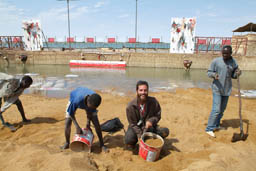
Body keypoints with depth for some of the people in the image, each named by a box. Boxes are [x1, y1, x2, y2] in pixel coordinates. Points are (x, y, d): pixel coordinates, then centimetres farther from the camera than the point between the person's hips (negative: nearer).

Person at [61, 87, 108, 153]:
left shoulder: (94, 100, -37)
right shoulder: (77, 100, -45)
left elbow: (91, 111, -15)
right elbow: (71, 113, -27)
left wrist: (88, 123, -16)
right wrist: (77, 127, -29)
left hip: (87, 102, 2)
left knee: (96, 123, -11)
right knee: (67, 122, -14)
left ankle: (102, 144, 2)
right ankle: (67, 143, 12)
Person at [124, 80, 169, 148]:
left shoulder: (153, 102, -13)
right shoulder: (130, 106, -17)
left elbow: (158, 116, -3)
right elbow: (132, 124, -10)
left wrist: (151, 121, -25)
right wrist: (140, 135, -24)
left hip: (149, 127, 2)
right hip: (136, 128, -2)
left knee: (165, 131, -21)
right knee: (128, 140, -31)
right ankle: (133, 142, 9)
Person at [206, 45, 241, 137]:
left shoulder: (234, 62, 2)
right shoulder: (216, 61, -8)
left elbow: (233, 75, 11)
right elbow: (209, 72, -4)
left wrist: (238, 74, -11)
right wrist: (214, 75, -25)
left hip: (227, 89, 5)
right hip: (217, 89, -5)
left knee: (222, 109, 15)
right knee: (216, 109, -10)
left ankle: (216, 125, 32)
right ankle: (209, 128, 0)